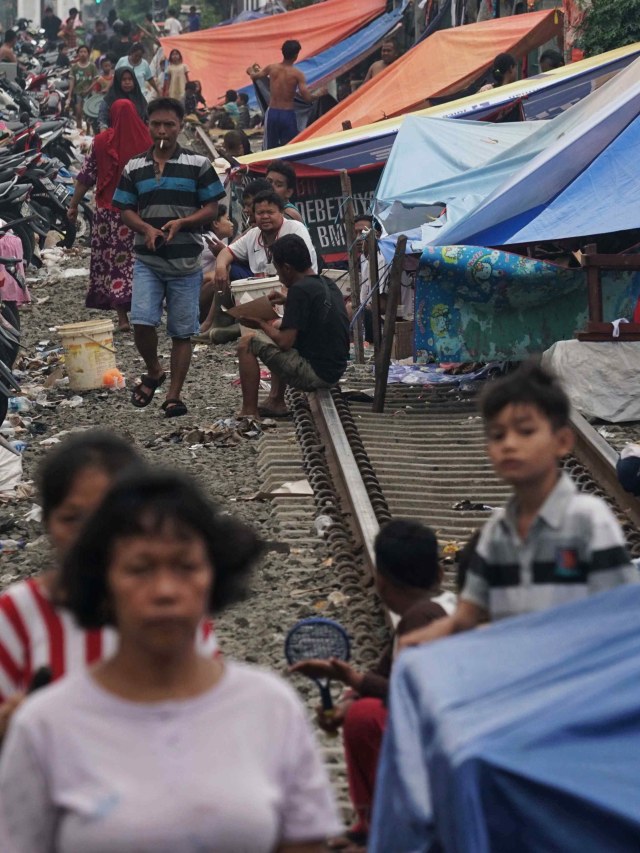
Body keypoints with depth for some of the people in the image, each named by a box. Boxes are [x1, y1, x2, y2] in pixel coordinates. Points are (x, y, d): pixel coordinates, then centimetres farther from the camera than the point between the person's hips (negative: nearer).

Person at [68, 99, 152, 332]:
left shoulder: (102, 141, -4)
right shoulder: (146, 140, -1)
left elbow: (85, 177, -1)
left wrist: (74, 205, 8)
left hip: (108, 210, -1)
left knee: (111, 260, 4)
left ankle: (122, 317, -2)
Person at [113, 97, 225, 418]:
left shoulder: (198, 164, 1)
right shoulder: (134, 168, 7)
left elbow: (211, 209, 1)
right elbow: (126, 210, 9)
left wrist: (181, 222, -16)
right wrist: (146, 229, -12)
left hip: (185, 261, -1)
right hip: (147, 260, 1)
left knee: (182, 332, 2)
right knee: (141, 322, -13)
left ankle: (174, 395, 12)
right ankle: (153, 372, 14)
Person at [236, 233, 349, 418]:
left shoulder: (300, 289, -18)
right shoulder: (326, 284, 8)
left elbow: (284, 342, -19)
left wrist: (260, 324, -2)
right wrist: (288, 301, 17)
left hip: (316, 374, -9)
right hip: (335, 370, 9)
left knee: (247, 342, -2)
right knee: (279, 328, 29)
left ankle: (249, 412, 2)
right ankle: (276, 402, 25)